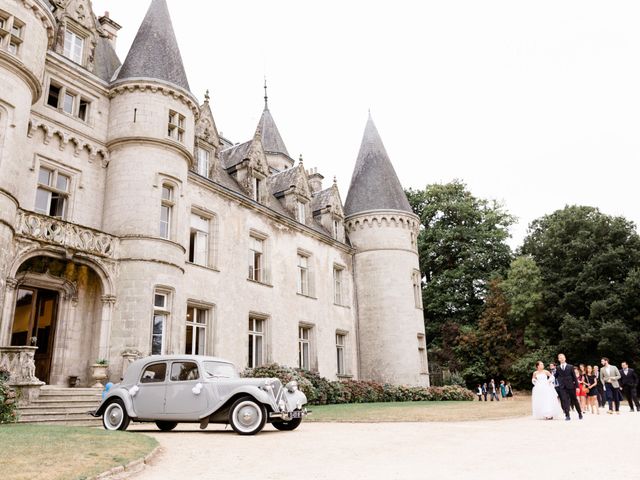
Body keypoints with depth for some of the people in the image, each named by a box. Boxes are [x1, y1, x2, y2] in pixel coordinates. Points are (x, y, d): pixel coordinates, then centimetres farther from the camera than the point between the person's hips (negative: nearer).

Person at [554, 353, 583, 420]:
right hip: (562, 387, 1)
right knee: (564, 401, -7)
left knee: (574, 400, 10)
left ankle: (580, 413, 28)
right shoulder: (558, 368, 7)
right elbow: (556, 376, 8)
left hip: (570, 386, -1)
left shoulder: (570, 367, 2)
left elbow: (574, 377, 1)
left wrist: (577, 386, -3)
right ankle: (567, 415, -4)